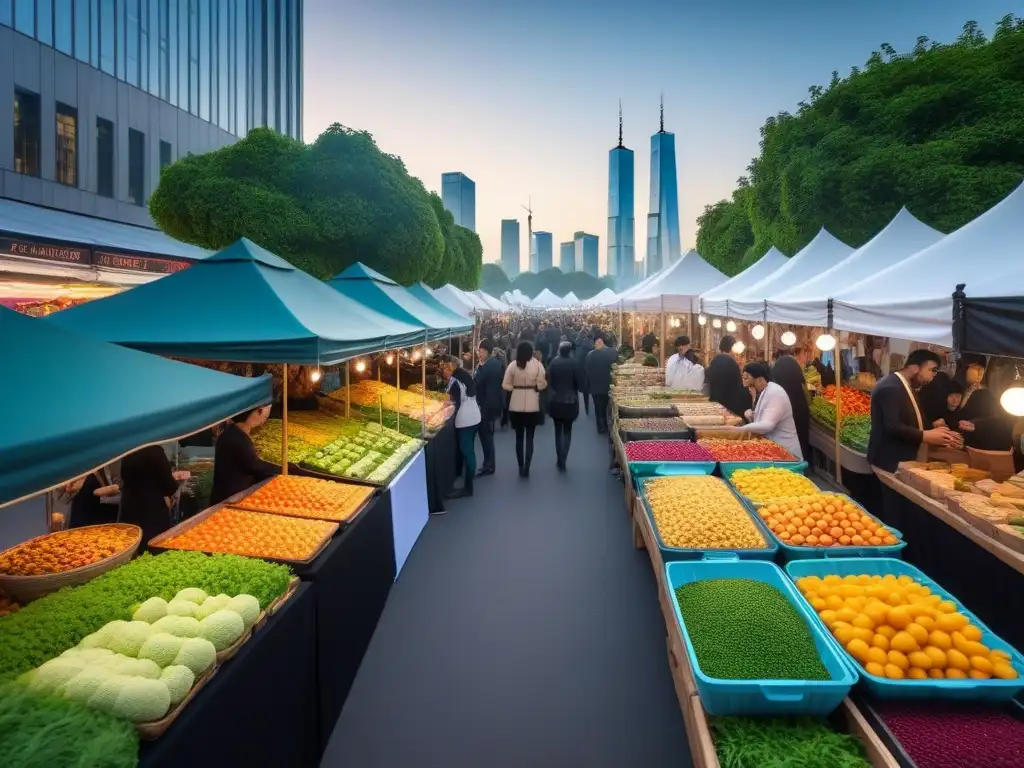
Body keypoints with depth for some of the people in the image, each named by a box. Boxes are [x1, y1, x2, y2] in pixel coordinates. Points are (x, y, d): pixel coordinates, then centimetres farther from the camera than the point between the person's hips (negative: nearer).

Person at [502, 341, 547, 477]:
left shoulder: (512, 366, -7)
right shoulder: (537, 365, -10)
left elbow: (505, 385, -4)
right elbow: (542, 384, -10)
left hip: (516, 405, 1)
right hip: (532, 405, -1)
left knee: (519, 436, 13)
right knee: (529, 437, 9)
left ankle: (521, 467, 16)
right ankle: (526, 467, 4)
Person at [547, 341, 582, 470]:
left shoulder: (553, 363, -6)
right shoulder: (573, 363, -8)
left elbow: (549, 382, -6)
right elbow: (577, 382, -3)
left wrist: (553, 393, 8)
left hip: (555, 401, 1)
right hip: (570, 400, -1)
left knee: (558, 431, 14)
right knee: (567, 431, 8)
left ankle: (559, 459, 13)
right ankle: (563, 459, -6)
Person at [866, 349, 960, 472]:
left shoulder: (905, 387, 15)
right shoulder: (891, 388, -19)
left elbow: (911, 424, 15)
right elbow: (892, 427, -27)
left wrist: (937, 435, 2)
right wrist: (925, 436, -22)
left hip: (904, 459, 10)